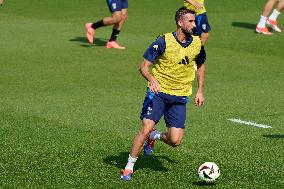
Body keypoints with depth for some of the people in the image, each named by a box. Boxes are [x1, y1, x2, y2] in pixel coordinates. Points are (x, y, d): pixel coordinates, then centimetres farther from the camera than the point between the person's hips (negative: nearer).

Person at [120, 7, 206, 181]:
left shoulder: (197, 43, 1)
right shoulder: (164, 41, -12)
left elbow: (201, 65, 20)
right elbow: (144, 65, -10)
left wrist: (200, 91, 13)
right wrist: (152, 79, -30)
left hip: (180, 96, 3)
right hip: (158, 91, -3)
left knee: (175, 141, -6)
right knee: (146, 128, -17)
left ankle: (154, 137, 29)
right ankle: (129, 168, -1)